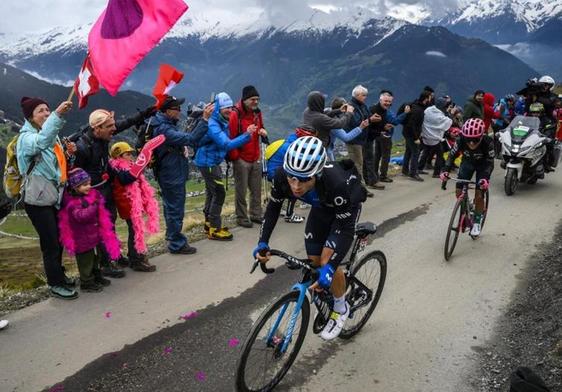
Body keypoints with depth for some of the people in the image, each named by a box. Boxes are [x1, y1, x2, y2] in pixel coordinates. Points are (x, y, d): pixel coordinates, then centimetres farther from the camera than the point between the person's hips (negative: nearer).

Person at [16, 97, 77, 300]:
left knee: (58, 239, 17)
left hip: (54, 197, 8)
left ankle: (59, 274, 34)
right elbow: (40, 142, -39)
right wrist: (57, 115, -51)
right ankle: (55, 285, 13)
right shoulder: (26, 137, -13)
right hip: (38, 200, -8)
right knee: (50, 243, -1)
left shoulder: (52, 135, 12)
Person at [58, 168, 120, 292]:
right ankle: (86, 283, 16)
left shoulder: (93, 194, 1)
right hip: (82, 239, -7)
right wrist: (93, 206, -38)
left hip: (95, 234, 8)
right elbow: (80, 215, -34)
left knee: (95, 257, 22)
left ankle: (97, 277, 38)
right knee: (86, 260, 3)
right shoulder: (71, 202, -20)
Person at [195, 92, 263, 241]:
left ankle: (209, 223, 31)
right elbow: (227, 144, -34)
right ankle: (214, 230, -2)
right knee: (219, 193, -9)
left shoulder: (224, 121, 5)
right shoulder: (212, 125, -25)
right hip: (207, 162, -10)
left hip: (213, 162, 10)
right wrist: (246, 135, -40)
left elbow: (227, 141, 10)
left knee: (212, 192, 17)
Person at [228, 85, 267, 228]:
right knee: (241, 190, 3)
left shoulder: (257, 112, 8)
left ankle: (256, 214, 25)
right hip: (241, 159, -6)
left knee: (256, 189, 12)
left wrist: (262, 130, 0)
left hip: (256, 158, 6)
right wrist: (234, 157, -14)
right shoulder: (235, 114, -13)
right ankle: (241, 217, 13)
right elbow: (231, 137, -14)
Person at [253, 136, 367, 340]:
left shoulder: (336, 183, -45)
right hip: (322, 205, 5)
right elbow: (273, 207, -14)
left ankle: (340, 309, 12)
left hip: (347, 206, -4)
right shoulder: (282, 175, -33)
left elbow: (345, 228, -35)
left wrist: (330, 267, -42)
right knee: (314, 261, 6)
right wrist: (263, 242, -23)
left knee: (327, 262, -15)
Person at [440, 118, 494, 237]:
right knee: (459, 191, -8)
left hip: (482, 165, -3)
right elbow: (452, 155, -20)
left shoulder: (488, 142, -35)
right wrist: (446, 171, -36)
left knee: (479, 195, -9)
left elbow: (490, 163, -29)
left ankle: (477, 222, 12)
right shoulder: (461, 140, -30)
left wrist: (485, 178, -46)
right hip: (468, 162, 3)